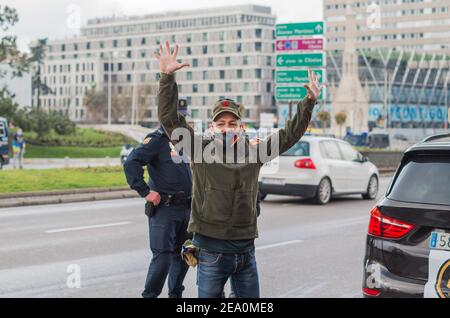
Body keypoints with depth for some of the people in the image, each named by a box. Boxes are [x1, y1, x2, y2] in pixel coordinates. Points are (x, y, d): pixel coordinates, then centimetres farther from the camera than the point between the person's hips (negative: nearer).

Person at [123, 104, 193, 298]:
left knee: (183, 256, 12)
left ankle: (175, 294, 25)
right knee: (162, 257, -10)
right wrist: (145, 192, -20)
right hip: (164, 208, -7)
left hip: (186, 208, 7)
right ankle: (149, 295, 2)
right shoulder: (158, 139, -9)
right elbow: (131, 163, -20)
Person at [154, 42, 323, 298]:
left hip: (246, 250, 3)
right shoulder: (200, 150, -4)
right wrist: (168, 77, -19)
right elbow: (170, 119, -11)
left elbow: (291, 134, 12)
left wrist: (310, 102, 6)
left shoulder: (254, 152, 4)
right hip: (211, 251, -3)